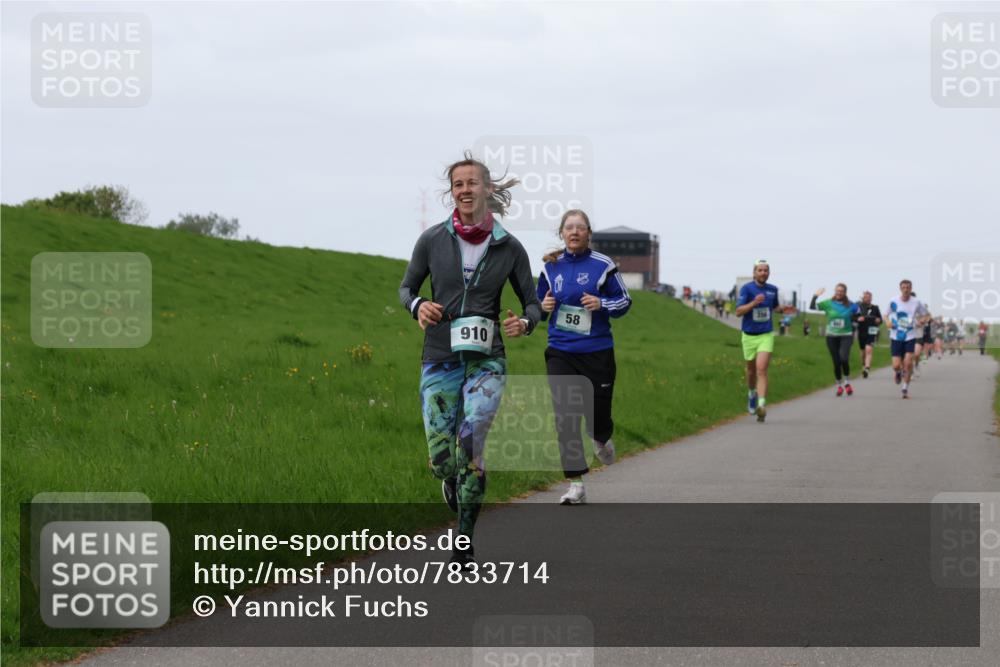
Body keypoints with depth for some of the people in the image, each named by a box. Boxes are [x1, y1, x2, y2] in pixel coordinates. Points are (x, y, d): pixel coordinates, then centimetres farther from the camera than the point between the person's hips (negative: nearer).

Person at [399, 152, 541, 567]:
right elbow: (406, 288, 11)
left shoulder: (509, 248, -1)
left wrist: (524, 323, -15)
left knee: (469, 445, -19)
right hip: (439, 360, 1)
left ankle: (465, 542, -6)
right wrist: (418, 306, -12)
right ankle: (453, 481, 37)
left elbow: (532, 303, 8)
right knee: (441, 461, -3)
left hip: (486, 361, -1)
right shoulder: (432, 240, -1)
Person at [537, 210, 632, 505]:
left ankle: (602, 440, 43)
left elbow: (625, 300, 2)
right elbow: (539, 304, 18)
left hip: (597, 352, -2)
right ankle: (576, 485, -2)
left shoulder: (603, 265, -4)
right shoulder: (551, 267, 5)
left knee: (597, 414, 4)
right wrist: (543, 307, -5)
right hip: (560, 354, 2)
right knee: (565, 418, -7)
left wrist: (602, 304, -16)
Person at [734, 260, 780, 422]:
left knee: (761, 369, -17)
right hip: (749, 336, 0)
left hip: (766, 335, 0)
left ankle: (761, 405, -27)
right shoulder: (746, 288, -9)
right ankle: (751, 393, 47)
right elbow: (738, 312, -18)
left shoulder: (773, 290, 3)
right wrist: (753, 303, -29)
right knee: (751, 370, 17)